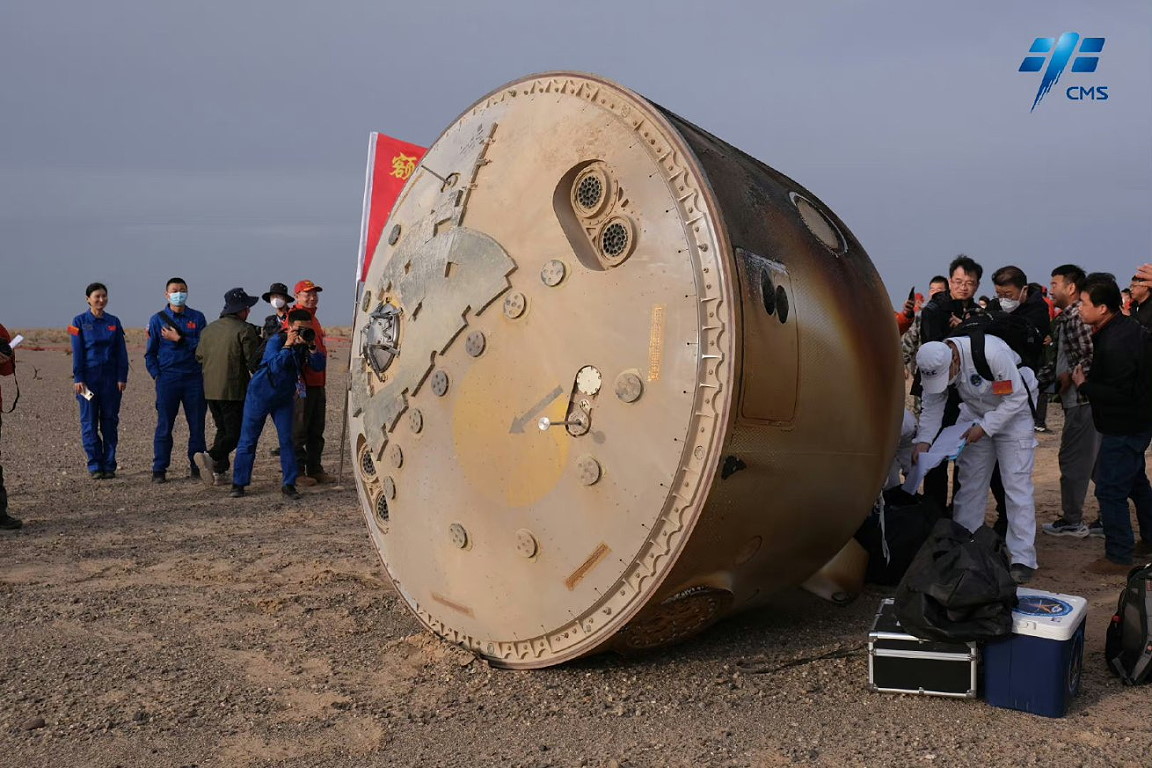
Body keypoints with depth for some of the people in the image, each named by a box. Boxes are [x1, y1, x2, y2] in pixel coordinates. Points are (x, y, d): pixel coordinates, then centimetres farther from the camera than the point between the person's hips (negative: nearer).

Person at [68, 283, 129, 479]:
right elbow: (77, 352, -1)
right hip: (89, 377, -2)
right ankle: (95, 466, 7)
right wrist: (78, 378, -8)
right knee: (89, 422, 0)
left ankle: (109, 465, 10)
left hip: (111, 377, 2)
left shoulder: (114, 321, 8)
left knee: (110, 421, 4)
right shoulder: (80, 322, 2)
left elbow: (121, 352, 6)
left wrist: (122, 377, -1)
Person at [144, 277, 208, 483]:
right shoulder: (157, 319, 7)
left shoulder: (197, 317, 7)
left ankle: (196, 466, 13)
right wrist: (156, 375, -2)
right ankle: (159, 469, 6)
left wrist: (180, 339, -12)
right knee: (164, 426, 1)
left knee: (197, 425, 4)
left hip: (194, 378, 1)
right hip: (167, 379, -1)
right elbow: (150, 352, 7)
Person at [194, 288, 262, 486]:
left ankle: (219, 471, 13)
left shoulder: (208, 329, 10)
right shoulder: (245, 330, -11)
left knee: (223, 430, 17)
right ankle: (211, 456, -22)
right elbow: (254, 362, -13)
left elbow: (199, 357, 19)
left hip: (210, 390, 7)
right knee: (235, 433, -1)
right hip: (234, 390, -7)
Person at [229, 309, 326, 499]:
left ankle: (289, 483, 6)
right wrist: (288, 345, -36)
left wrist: (312, 347, -23)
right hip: (260, 394, -4)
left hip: (284, 398, 4)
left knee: (287, 439, -1)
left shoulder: (305, 344, -2)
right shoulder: (275, 341, -18)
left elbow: (319, 366, -10)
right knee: (248, 440, 1)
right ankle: (238, 483, 10)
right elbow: (275, 366, -32)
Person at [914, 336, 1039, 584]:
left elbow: (1016, 397, -25)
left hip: (1012, 412, -5)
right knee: (970, 483, 7)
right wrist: (923, 440, -23)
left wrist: (985, 428, -27)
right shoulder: (934, 364, -18)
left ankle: (1023, 560, -7)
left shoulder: (991, 353, -35)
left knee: (1017, 485, -10)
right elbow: (933, 406, -9)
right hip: (975, 413, 5)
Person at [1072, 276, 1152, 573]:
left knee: (1110, 490, -4)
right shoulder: (1126, 327, 6)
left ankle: (1118, 557, 5)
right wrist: (1089, 376, 2)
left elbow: (1119, 394, -29)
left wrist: (1084, 384, -18)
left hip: (1124, 429, -11)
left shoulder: (1116, 343, -27)